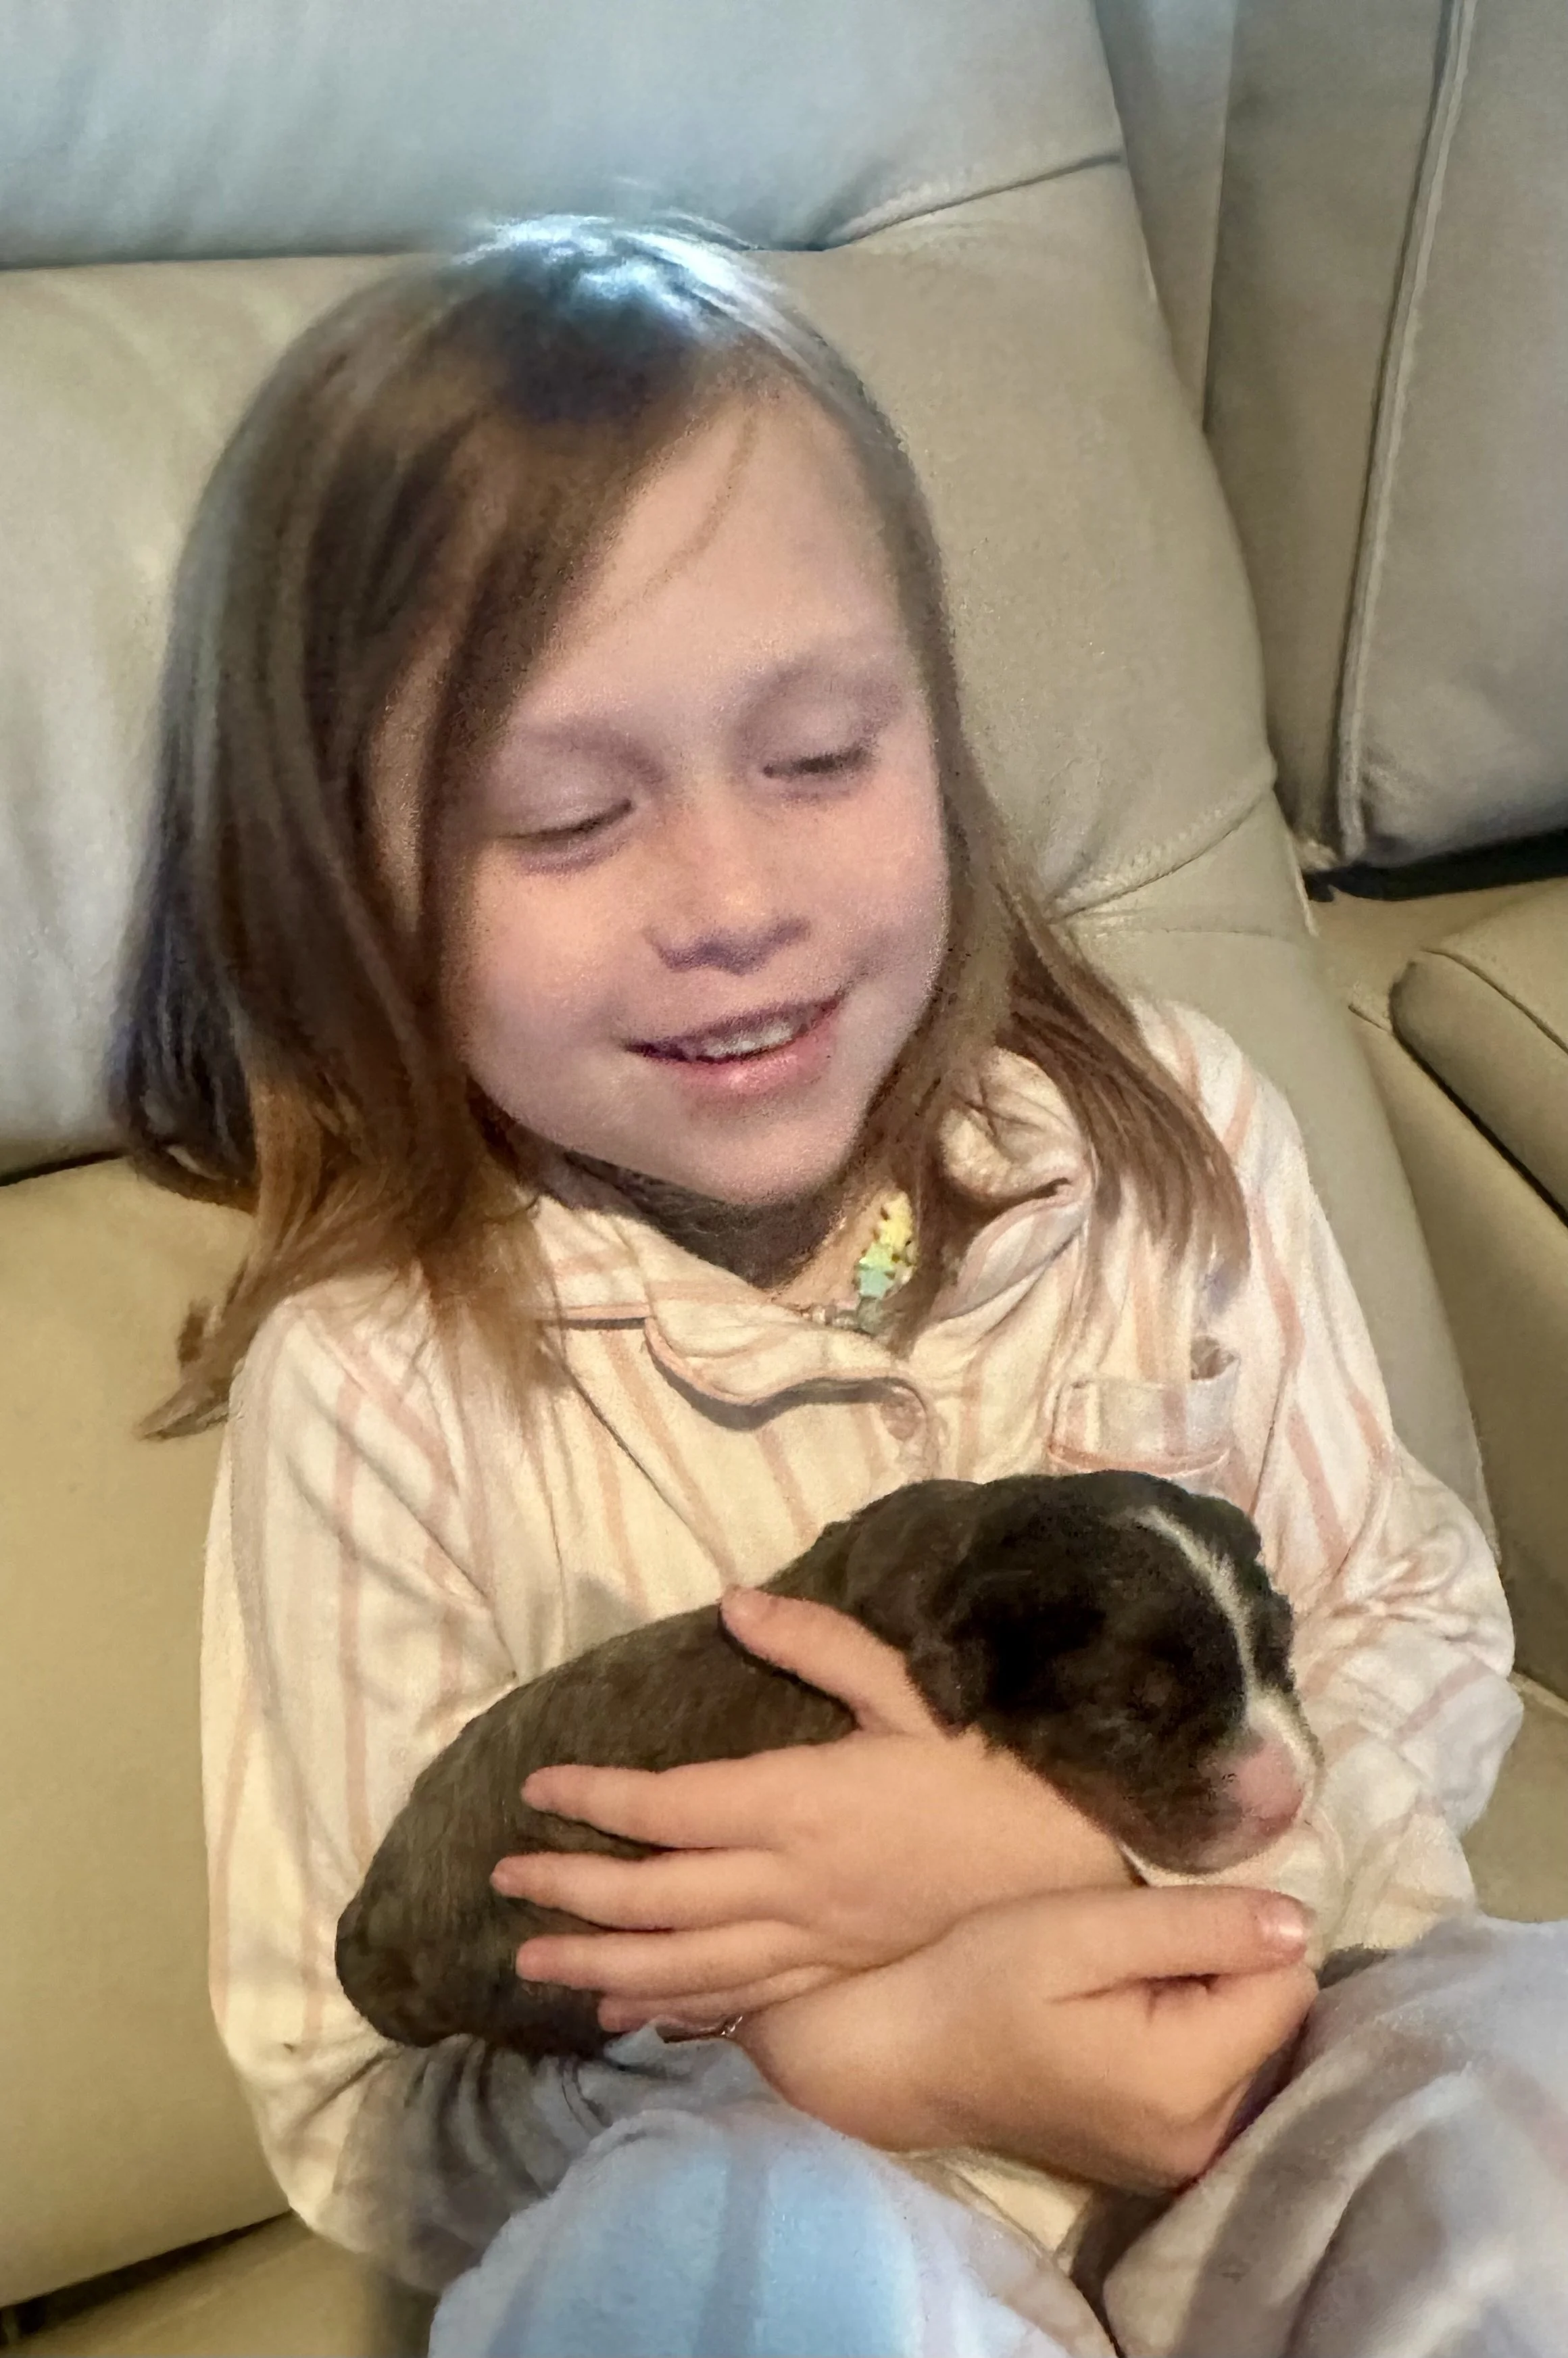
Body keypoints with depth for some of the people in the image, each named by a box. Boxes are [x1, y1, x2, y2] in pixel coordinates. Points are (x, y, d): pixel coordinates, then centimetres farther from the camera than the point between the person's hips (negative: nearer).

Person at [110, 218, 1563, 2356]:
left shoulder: (1163, 1134, -5)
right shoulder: (377, 1383, -13)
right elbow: (356, 2114, -8)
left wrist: (1062, 1843, -21)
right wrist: (872, 2060, -25)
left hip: (1265, 2131, 5)